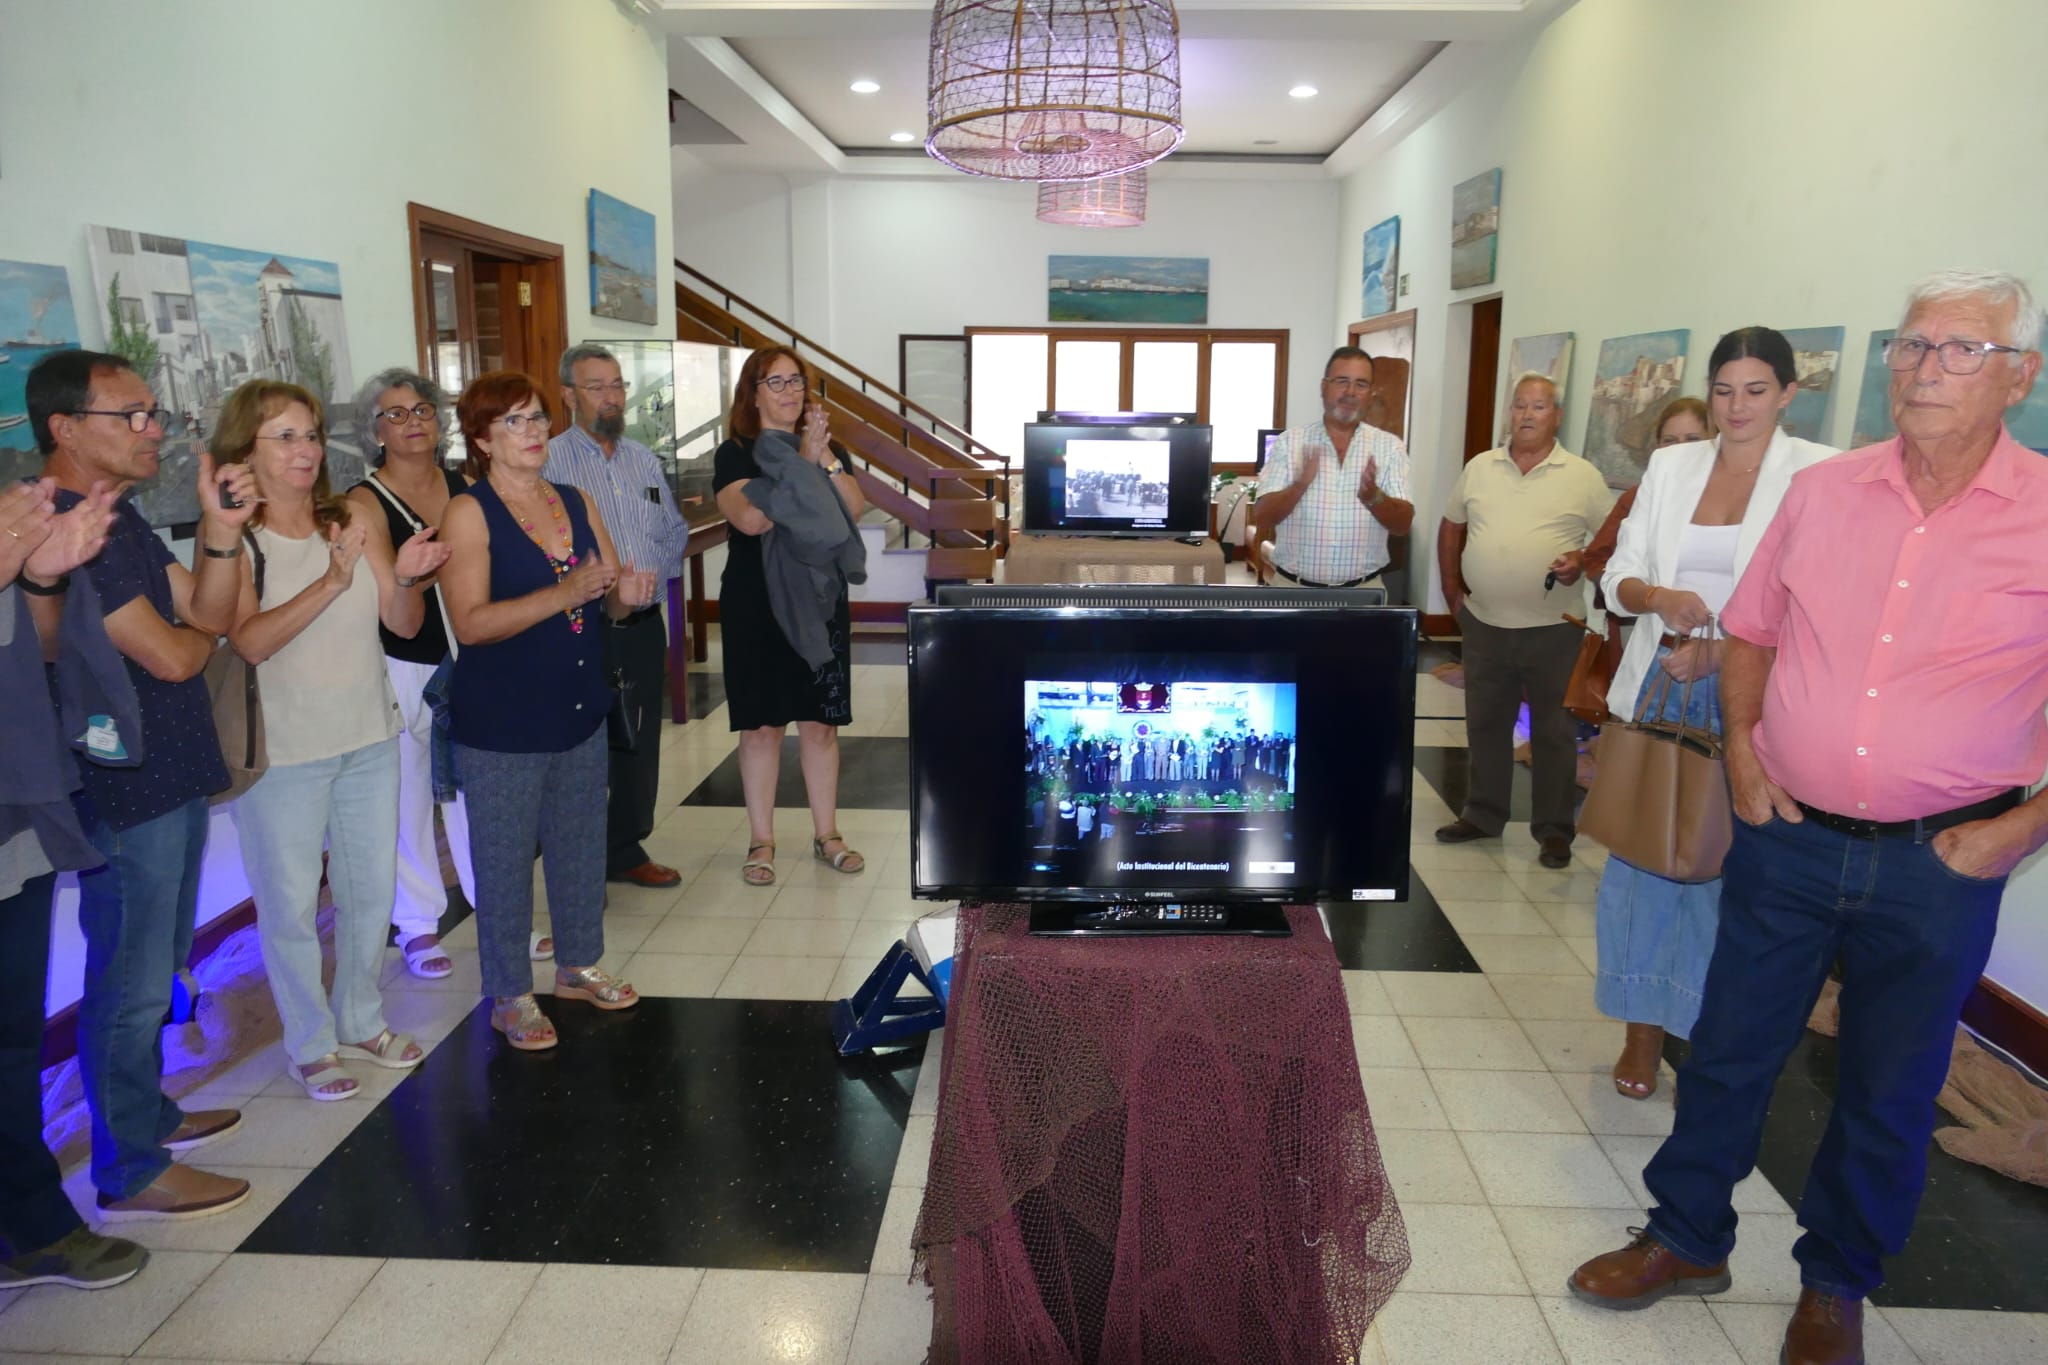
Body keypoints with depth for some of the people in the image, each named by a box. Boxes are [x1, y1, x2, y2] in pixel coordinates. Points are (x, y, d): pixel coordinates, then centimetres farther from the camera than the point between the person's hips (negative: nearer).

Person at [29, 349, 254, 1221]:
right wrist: (197, 633, 0)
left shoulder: (120, 520, 11)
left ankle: (145, 1112, 39)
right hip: (121, 790, -10)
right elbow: (171, 657, -22)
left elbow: (210, 612, 6)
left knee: (153, 970, 22)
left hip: (170, 776, 10)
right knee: (130, 980, 3)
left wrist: (221, 530, -8)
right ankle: (131, 1172, 17)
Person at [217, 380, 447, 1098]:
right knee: (290, 905, 7)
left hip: (369, 739, 5)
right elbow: (247, 641, -23)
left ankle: (361, 1021, 35)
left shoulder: (350, 522, 2)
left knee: (371, 890, 15)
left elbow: (402, 624, 0)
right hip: (281, 752, -4)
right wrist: (330, 583, -33)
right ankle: (311, 1044, 26)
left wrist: (407, 579, -21)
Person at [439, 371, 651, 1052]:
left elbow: (613, 598, 13)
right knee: (505, 860, 5)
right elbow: (471, 622, -20)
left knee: (581, 844, 16)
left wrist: (627, 594, -11)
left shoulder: (577, 503, 8)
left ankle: (578, 964, 35)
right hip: (501, 722, -6)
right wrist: (566, 594, -29)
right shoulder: (467, 513, -10)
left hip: (580, 710, 6)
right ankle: (510, 996, 21)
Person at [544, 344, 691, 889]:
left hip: (643, 625, 6)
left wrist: (652, 576, 1)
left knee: (640, 743, 13)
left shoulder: (643, 459, 12)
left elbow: (675, 532, 18)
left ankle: (627, 850, 28)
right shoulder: (550, 460, -8)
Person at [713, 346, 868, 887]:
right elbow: (751, 518, -22)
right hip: (757, 604, -3)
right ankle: (761, 842, 14)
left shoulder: (827, 448, 9)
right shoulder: (735, 455, -3)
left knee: (821, 723, 7)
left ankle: (826, 835, 18)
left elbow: (855, 509, -6)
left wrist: (825, 458, -19)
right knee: (762, 725, 2)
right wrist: (801, 461, -26)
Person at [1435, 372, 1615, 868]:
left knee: (1554, 733, 5)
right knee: (1485, 725, 14)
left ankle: (1555, 829, 15)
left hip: (1554, 629, -3)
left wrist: (1584, 560, -19)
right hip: (1484, 625, 3)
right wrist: (1452, 591, 9)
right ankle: (1483, 815, 28)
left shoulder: (1583, 476, -3)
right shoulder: (1479, 468, 6)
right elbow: (1451, 528, 14)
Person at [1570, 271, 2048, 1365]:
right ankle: (1688, 1237, 34)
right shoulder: (1823, 492, 0)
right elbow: (1751, 630, 12)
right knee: (1729, 1050, 13)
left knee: (1889, 1091, 15)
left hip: (1940, 863, -2)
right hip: (1787, 836, 2)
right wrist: (1742, 752, 1)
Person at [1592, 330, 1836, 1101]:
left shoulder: (1818, 474, -3)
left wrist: (1723, 652, -18)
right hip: (1658, 686, 4)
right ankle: (1644, 1029, 22)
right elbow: (1619, 578, 7)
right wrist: (1659, 596, -15)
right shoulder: (1670, 466, 8)